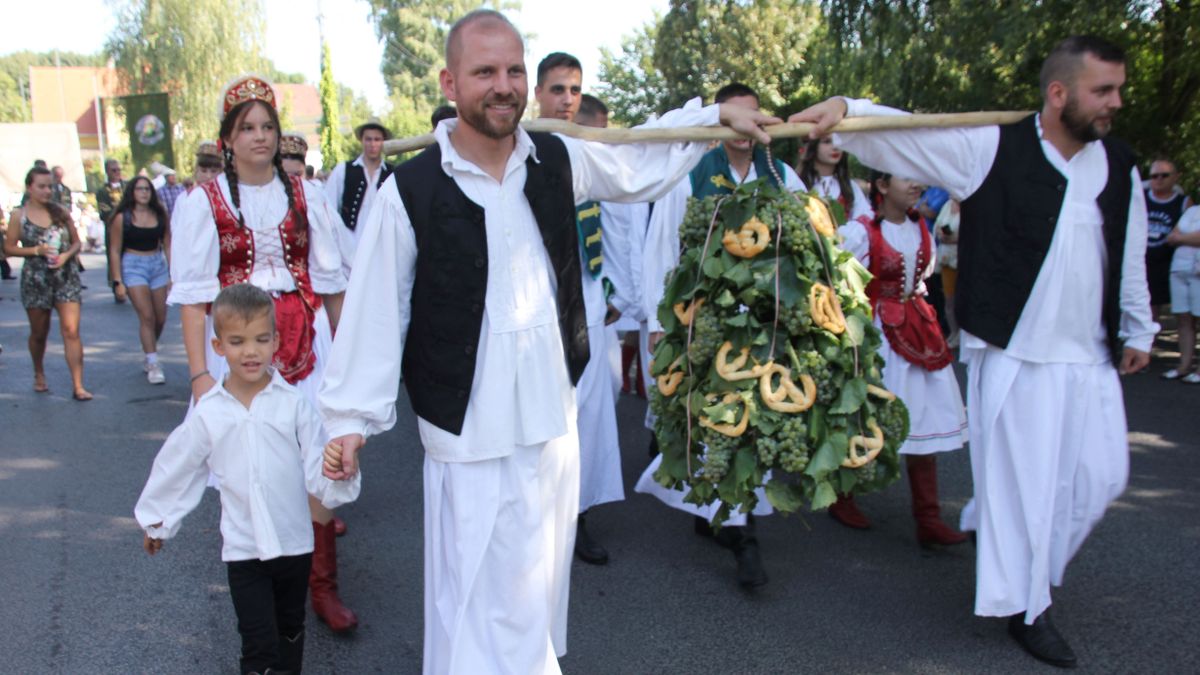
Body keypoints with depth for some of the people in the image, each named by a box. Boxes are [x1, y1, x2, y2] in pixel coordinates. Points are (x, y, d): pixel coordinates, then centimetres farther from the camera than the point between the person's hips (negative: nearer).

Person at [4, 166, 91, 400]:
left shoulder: (60, 212, 3)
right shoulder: (19, 216, -1)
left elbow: (76, 242, 8)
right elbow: (9, 248, 0)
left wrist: (66, 255, -11)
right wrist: (37, 250, -14)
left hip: (66, 278, 0)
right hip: (36, 280, 0)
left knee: (71, 330, -10)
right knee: (39, 333, 14)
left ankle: (78, 386, -10)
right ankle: (39, 374, 39)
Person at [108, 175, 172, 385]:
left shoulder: (160, 214, 4)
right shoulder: (122, 217, -4)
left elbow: (167, 244, 8)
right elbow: (115, 251, -2)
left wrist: (173, 272, 2)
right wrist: (118, 281, -6)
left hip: (158, 265, 4)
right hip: (133, 266, -4)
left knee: (160, 318, 6)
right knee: (147, 316, -11)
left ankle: (148, 357, 29)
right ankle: (153, 364, -6)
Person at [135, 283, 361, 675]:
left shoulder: (294, 403, -12)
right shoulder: (208, 414, -7)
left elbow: (318, 475, -13)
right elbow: (176, 469, 8)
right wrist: (155, 521, 20)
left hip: (294, 542, 1)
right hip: (243, 549, 0)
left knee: (290, 633, 21)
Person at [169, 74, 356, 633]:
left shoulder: (304, 197, 7)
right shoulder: (203, 202, 1)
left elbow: (330, 281, 11)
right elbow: (193, 293, -3)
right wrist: (200, 372, -10)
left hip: (306, 344, 1)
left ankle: (323, 587, 9)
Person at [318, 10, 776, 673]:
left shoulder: (560, 160, 1)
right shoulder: (408, 191, -11)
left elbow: (643, 163, 20)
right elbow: (375, 312, -7)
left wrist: (718, 114, 19)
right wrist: (350, 416, -2)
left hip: (554, 417, 5)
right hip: (469, 429, -4)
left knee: (540, 579, 20)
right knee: (477, 594, 4)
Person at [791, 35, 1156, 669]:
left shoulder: (1120, 166, 8)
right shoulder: (993, 149, -8)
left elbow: (1131, 259, 17)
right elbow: (904, 133, -15)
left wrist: (1137, 330, 21)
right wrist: (843, 109, -31)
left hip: (1090, 356, 6)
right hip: (1013, 351, -6)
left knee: (1102, 475, 11)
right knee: (1020, 477, 3)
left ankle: (1010, 547, 35)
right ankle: (1025, 606, 22)